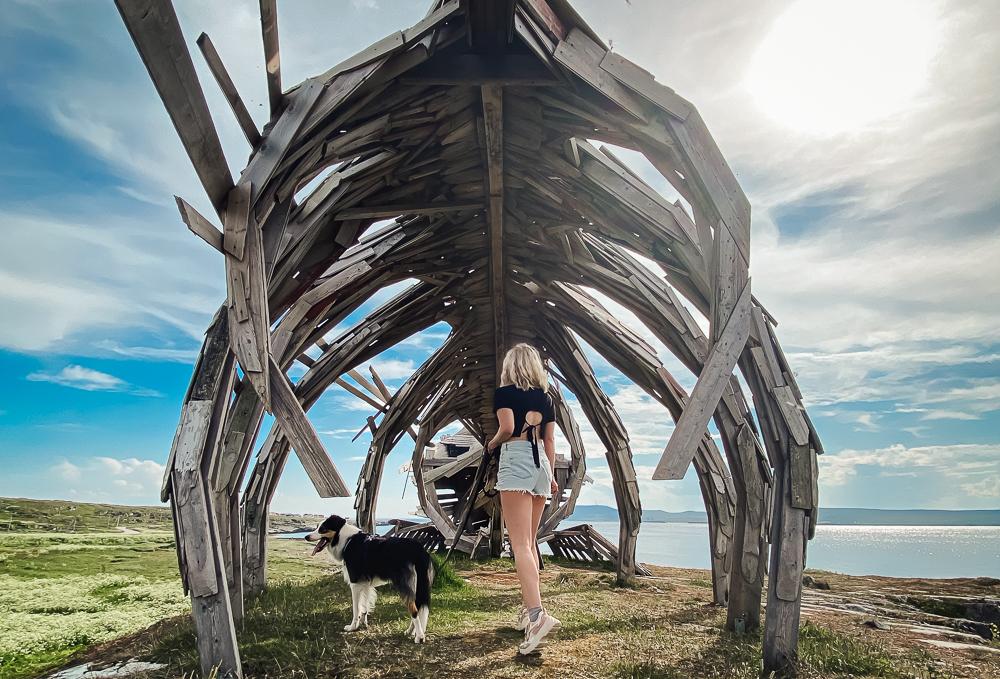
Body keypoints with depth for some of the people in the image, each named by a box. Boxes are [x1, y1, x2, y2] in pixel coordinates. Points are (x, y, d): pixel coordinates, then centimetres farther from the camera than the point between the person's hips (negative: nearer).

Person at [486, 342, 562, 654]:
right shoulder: (545, 398, 16)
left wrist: (491, 444, 4)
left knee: (520, 544, -13)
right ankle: (528, 609, 20)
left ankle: (537, 614, -27)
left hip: (515, 461, -6)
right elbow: (550, 441, 15)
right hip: (541, 464, 6)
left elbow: (507, 428, -15)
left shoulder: (504, 392, 0)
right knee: (530, 541, 15)